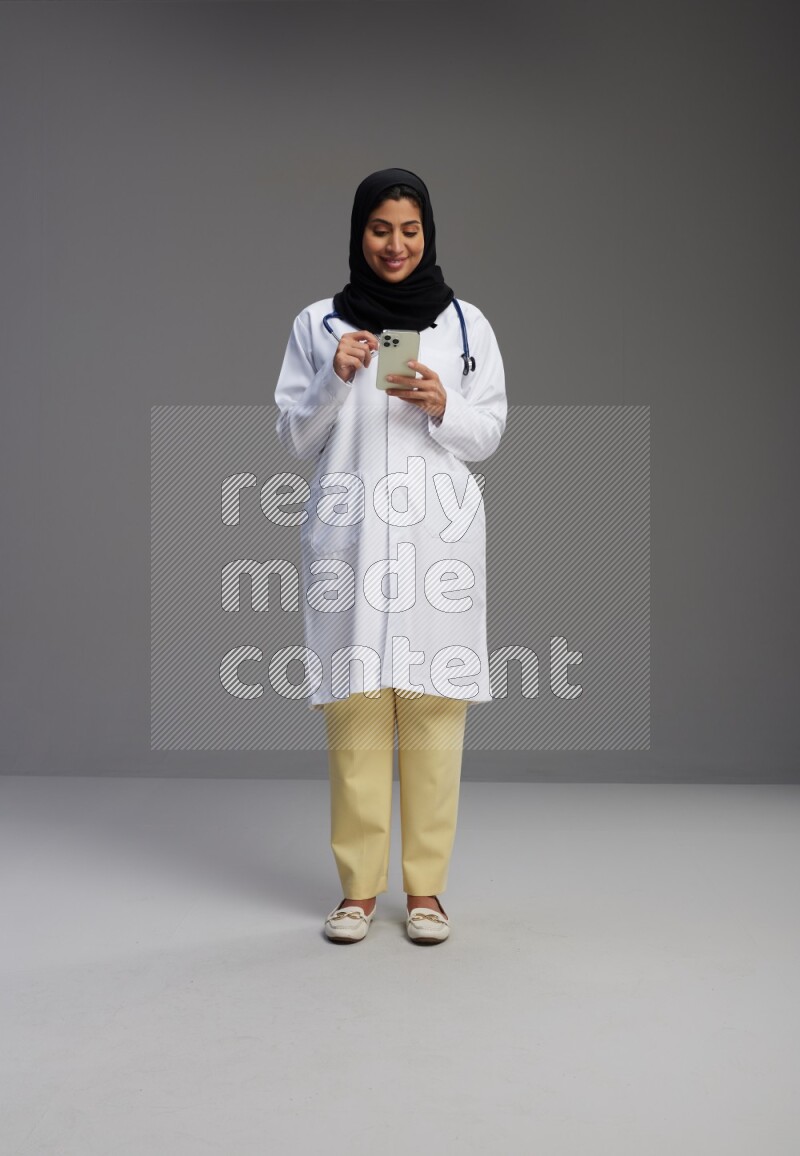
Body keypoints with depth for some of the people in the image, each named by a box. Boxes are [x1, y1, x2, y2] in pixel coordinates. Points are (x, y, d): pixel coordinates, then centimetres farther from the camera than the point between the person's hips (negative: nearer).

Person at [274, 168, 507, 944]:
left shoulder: (466, 323, 9)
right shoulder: (317, 324, 9)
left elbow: (489, 435, 10)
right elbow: (293, 439, 7)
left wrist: (442, 407, -10)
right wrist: (336, 379, -9)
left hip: (439, 537, 0)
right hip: (349, 537, 0)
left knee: (433, 712, -1)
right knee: (355, 710, -1)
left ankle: (424, 887, 11)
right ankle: (358, 887, 11)